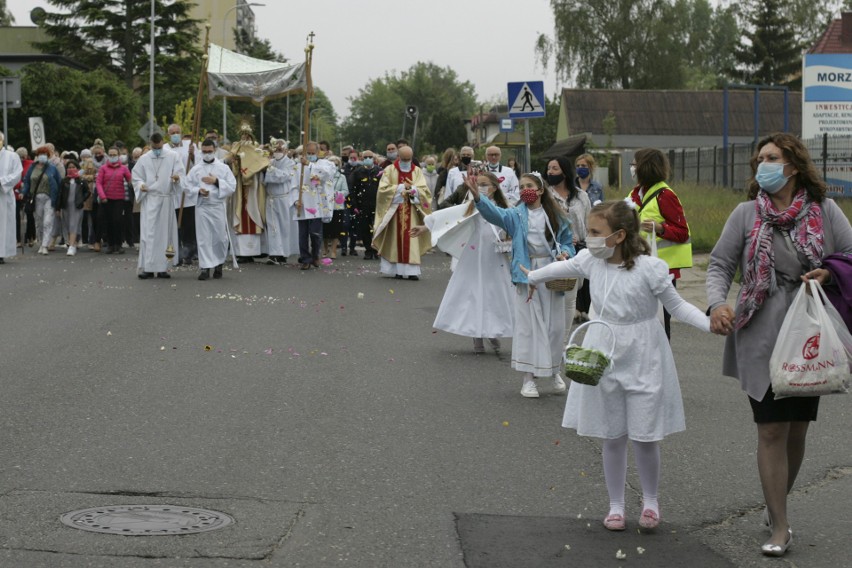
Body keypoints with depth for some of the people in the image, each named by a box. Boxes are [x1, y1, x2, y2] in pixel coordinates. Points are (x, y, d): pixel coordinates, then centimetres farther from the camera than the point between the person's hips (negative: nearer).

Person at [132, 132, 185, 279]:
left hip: (166, 200, 0)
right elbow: (136, 177, 12)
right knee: (148, 233, -6)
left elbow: (182, 174, 0)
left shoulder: (173, 157, 5)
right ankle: (147, 268, -5)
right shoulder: (144, 159, 8)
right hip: (149, 200, 0)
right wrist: (141, 185, -9)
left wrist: (177, 178, -23)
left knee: (165, 233, 3)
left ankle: (162, 267, 9)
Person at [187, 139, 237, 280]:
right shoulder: (195, 169, 6)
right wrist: (198, 191, -13)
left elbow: (232, 186, 0)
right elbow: (188, 186, 5)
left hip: (218, 206, 0)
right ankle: (205, 267, -1)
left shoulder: (223, 168, 4)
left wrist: (216, 181, -12)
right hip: (202, 206, 0)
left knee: (220, 237, 3)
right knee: (203, 238, -2)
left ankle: (218, 265, 20)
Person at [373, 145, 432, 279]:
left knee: (411, 241, -5)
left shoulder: (417, 171, 9)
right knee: (396, 239, -3)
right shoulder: (390, 170, 4)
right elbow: (383, 189, -7)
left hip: (411, 212, 1)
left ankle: (412, 271, -9)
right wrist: (401, 187, -11)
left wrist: (412, 189, -18)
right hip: (394, 211, -1)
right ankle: (397, 270, -2)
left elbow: (424, 190, 0)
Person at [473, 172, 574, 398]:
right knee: (527, 326, 1)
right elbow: (495, 213, -18)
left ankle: (554, 371, 27)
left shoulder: (556, 217, 5)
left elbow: (567, 242, 11)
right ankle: (529, 377, 7)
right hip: (526, 276, -1)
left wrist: (565, 252, -12)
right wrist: (477, 197, -35)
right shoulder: (516, 215, 0)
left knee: (554, 325, 8)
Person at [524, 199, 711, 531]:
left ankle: (650, 499, 25)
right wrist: (533, 277, 37)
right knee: (612, 438, 10)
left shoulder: (648, 268, -17)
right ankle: (616, 505, 25)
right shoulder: (591, 262, -4)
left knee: (645, 436, 1)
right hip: (605, 354, 4)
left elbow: (677, 306, -8)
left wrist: (711, 324, -23)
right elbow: (564, 268, 18)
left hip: (643, 357, -4)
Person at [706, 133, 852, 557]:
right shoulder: (746, 214, -1)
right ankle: (780, 528, 5)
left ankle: (776, 505, 34)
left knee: (797, 429, 12)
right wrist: (718, 302, -18)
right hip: (762, 339, -2)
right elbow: (720, 264, 0)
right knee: (772, 430, -2)